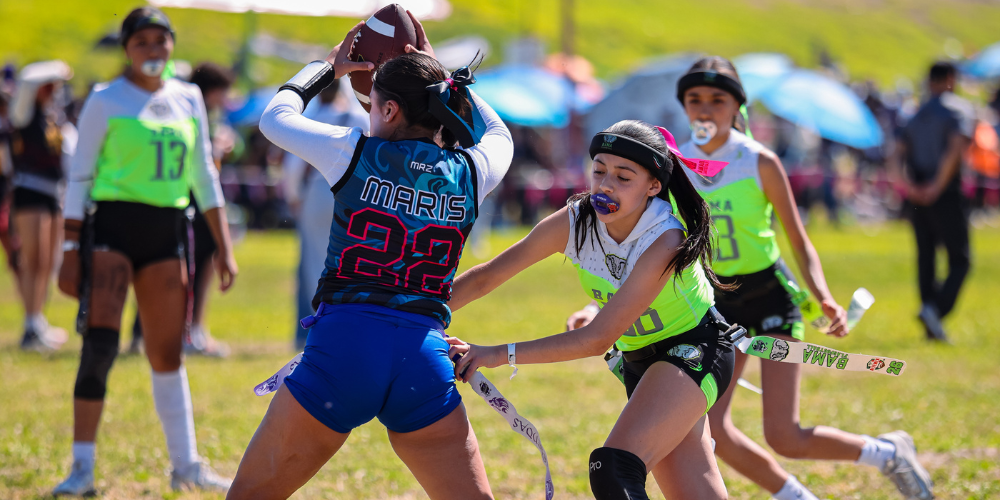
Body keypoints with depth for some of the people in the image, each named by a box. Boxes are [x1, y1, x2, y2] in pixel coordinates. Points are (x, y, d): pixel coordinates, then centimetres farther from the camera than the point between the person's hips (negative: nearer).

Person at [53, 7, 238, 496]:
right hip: (112, 223, -5)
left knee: (167, 354, 9)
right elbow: (79, 176, -1)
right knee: (100, 344, -15)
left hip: (167, 231, 5)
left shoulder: (187, 99, 12)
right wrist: (71, 252, -7)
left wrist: (223, 247, 13)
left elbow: (204, 176, 18)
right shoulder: (106, 100, -2)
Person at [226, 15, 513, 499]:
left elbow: (275, 117, 20)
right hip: (423, 356, 2)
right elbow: (498, 135, 35)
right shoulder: (470, 173, 9)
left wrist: (327, 67, 34)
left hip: (344, 343, -2)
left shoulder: (356, 153, 2)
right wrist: (436, 70, 37)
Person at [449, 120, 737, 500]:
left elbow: (598, 340, -31)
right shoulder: (574, 222, -14)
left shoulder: (666, 241, -30)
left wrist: (502, 354, -35)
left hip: (695, 351, -6)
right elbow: (486, 277, -7)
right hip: (638, 363, 6)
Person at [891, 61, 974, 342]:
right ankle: (936, 309, -23)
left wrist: (907, 185, -8)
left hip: (918, 196, 6)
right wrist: (937, 186, -16)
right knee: (960, 260, -1)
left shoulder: (916, 116, 17)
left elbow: (898, 156, 5)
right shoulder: (960, 109, -2)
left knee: (926, 259, 11)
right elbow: (956, 148, -18)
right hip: (946, 196, -6)